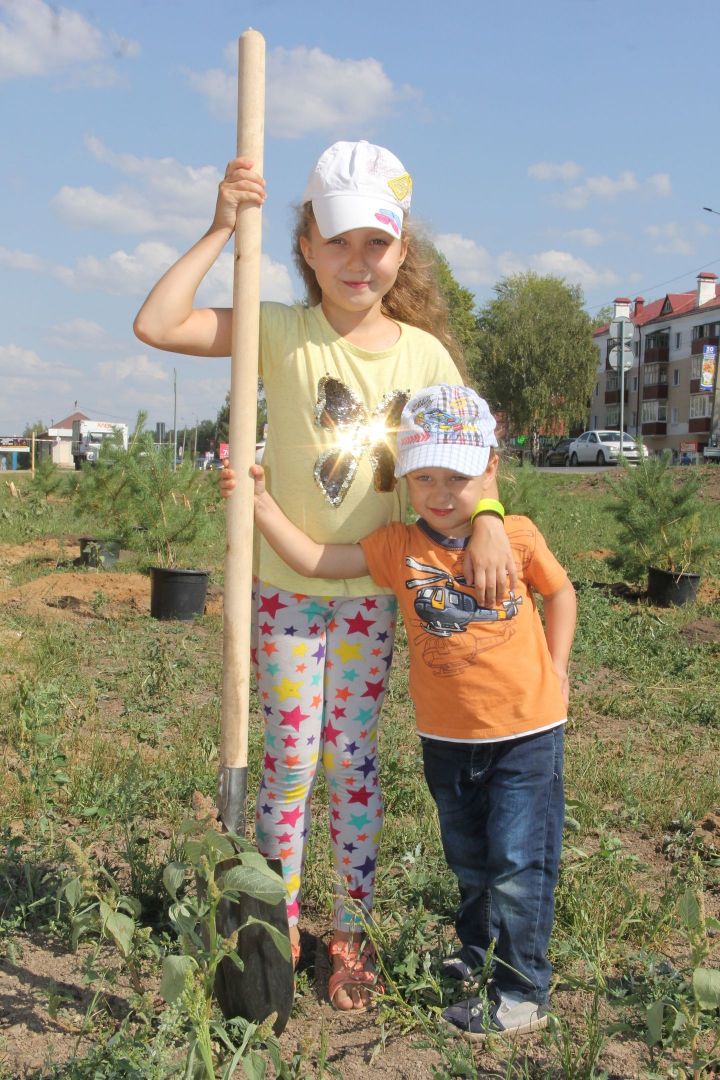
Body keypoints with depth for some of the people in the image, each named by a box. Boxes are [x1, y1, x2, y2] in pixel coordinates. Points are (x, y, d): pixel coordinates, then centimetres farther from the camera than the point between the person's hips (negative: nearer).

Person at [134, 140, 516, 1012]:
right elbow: (156, 326, -19)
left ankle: (349, 936, 25)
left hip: (372, 589, 2)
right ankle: (280, 931, 25)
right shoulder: (283, 333, -10)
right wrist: (222, 229, -21)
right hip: (286, 585, -2)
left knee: (354, 760, 10)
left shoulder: (423, 351, -2)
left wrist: (487, 522, -19)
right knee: (290, 761, 5)